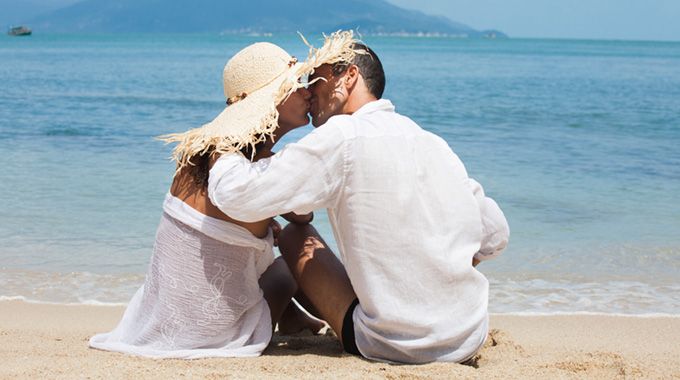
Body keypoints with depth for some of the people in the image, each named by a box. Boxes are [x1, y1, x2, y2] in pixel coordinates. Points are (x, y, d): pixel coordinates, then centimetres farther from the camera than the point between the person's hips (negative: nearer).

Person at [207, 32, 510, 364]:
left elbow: (239, 195, -16)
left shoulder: (343, 137, -12)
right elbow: (495, 237, 13)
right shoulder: (434, 143, 8)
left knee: (297, 236, 15)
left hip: (395, 347, -6)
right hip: (469, 341, 6)